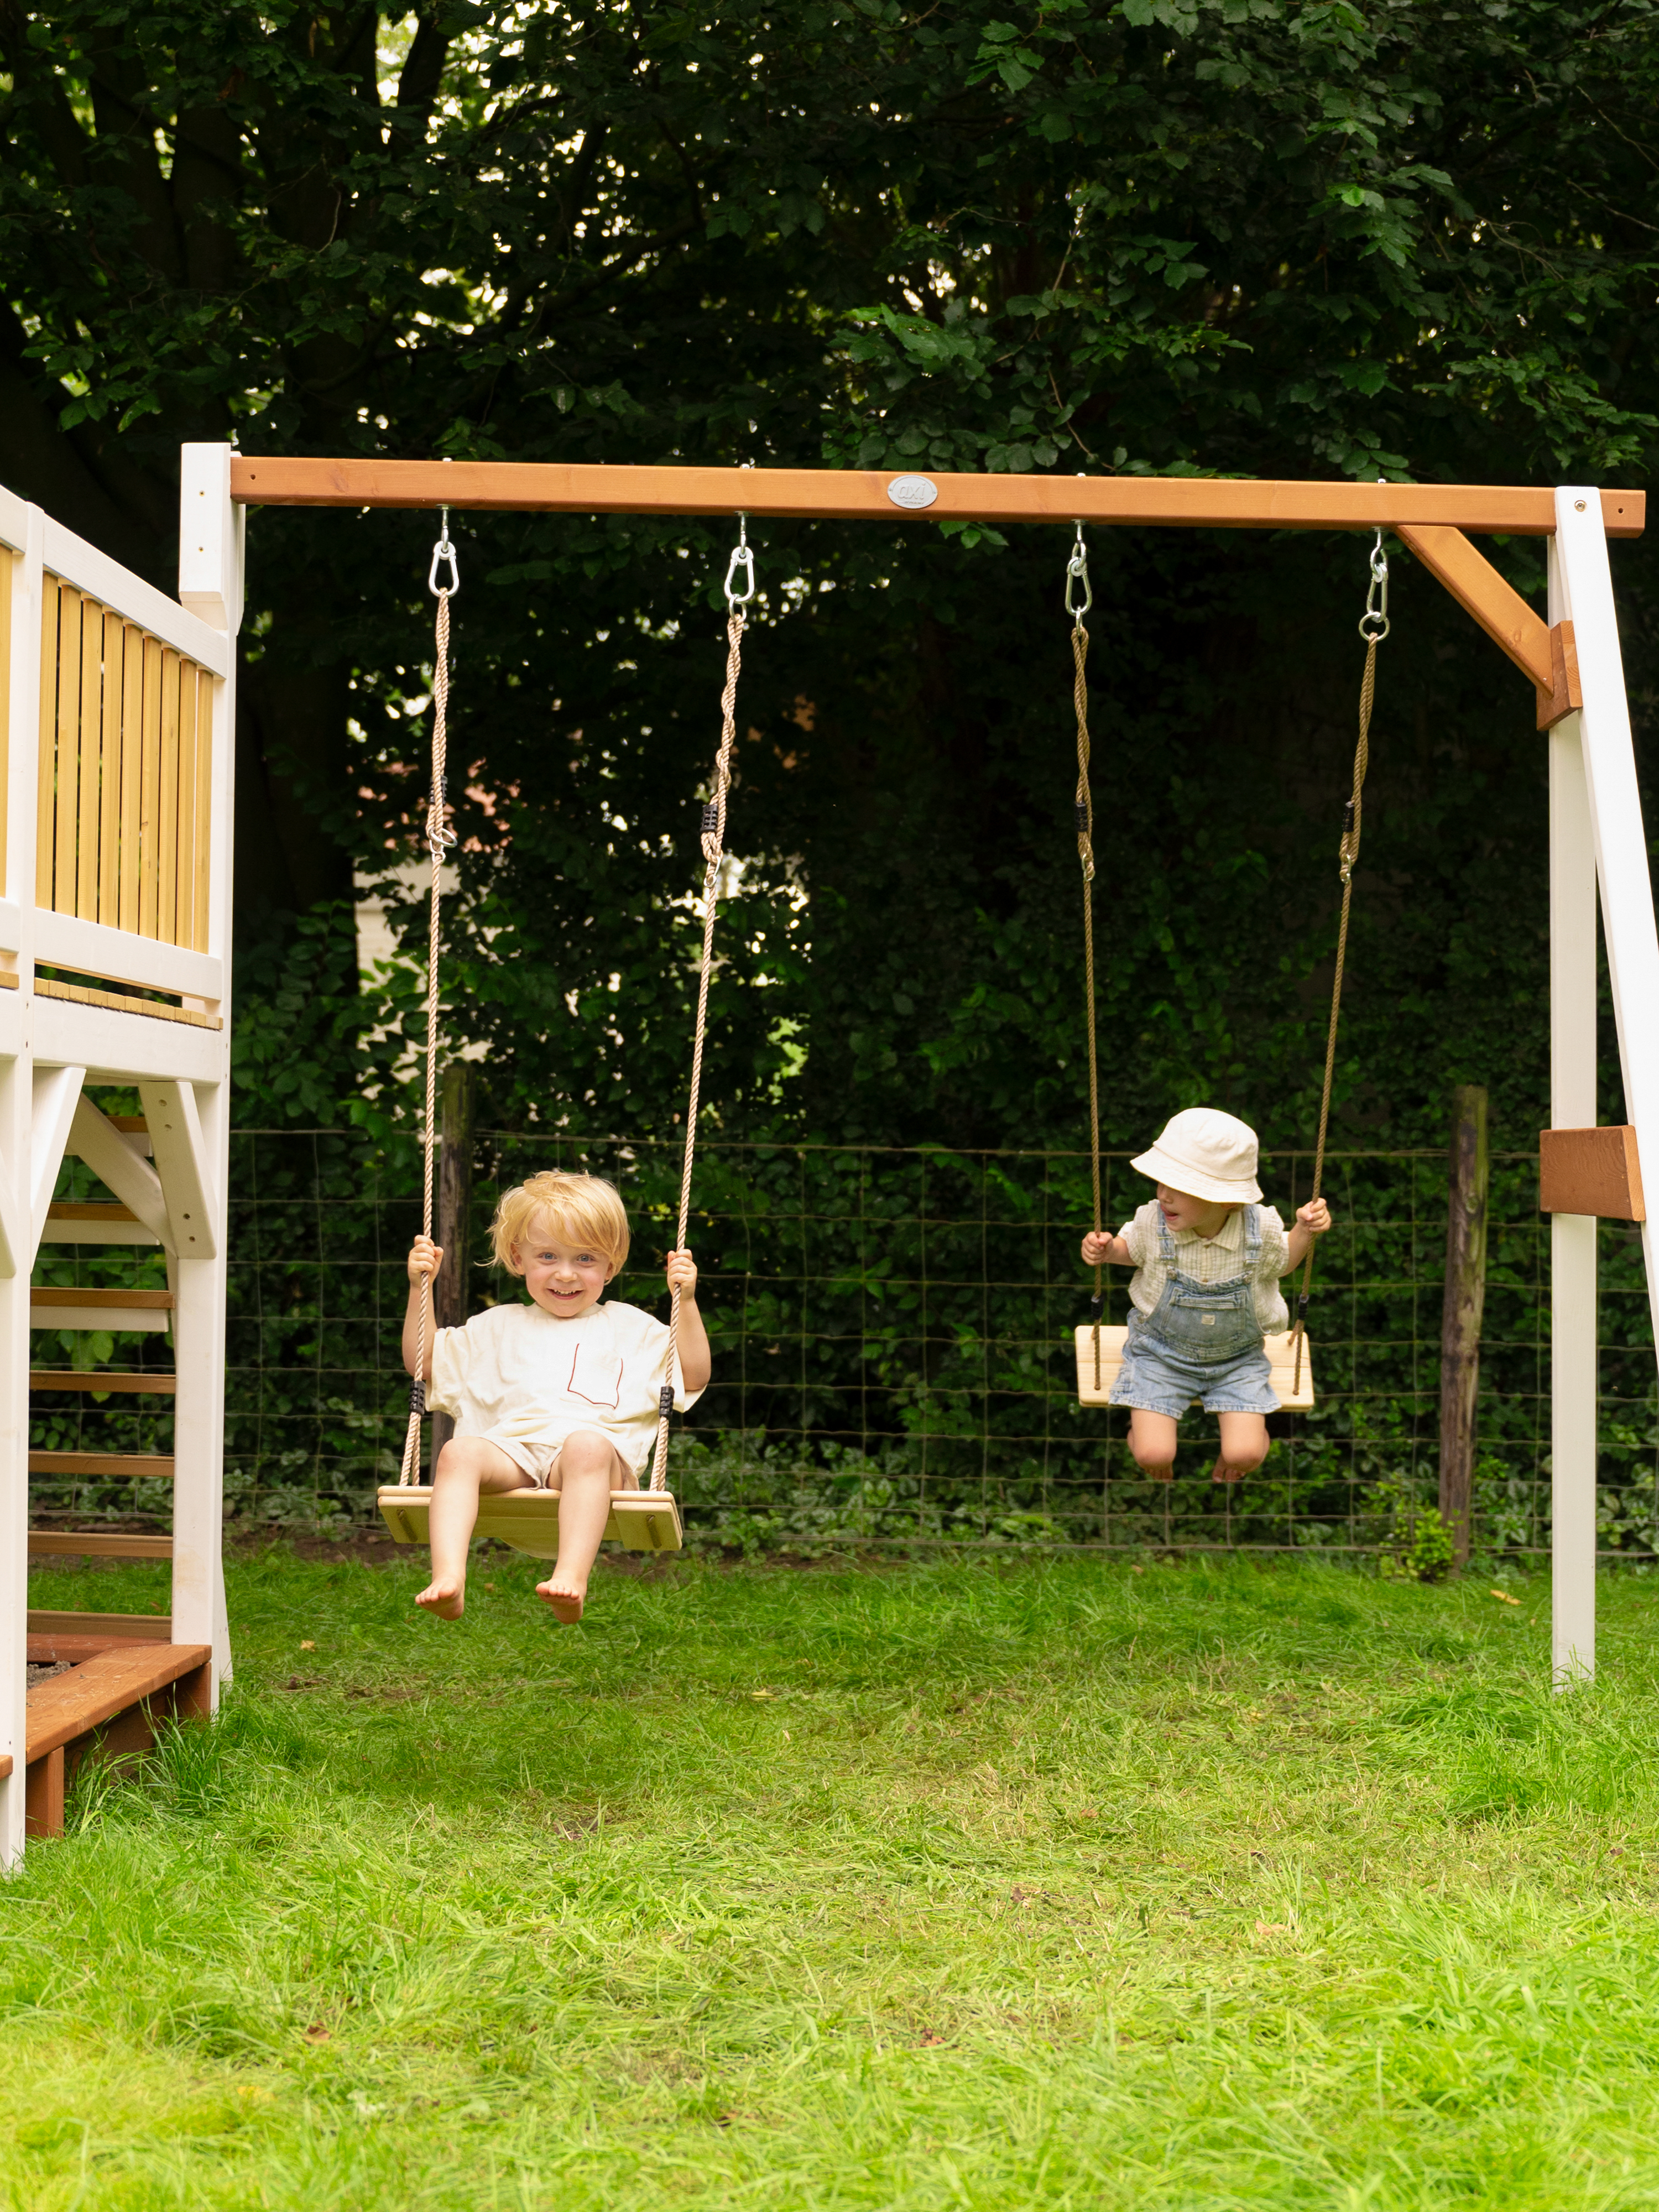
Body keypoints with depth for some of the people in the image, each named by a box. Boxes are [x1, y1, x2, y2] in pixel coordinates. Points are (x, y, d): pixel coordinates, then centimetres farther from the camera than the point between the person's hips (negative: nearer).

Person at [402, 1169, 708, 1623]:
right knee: (459, 1452, -32)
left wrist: (686, 1301, 10)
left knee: (586, 1447, -40)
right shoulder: (498, 1327, 32)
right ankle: (448, 1580, -50)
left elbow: (694, 1376, 18)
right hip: (510, 1449, 2)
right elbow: (422, 1362, 33)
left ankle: (572, 1578, -57)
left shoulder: (630, 1327, 27)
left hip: (598, 1445, -2)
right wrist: (420, 1289, 24)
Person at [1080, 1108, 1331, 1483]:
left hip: (1235, 1358, 0)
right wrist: (1106, 1251, -16)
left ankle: (1225, 1471, 25)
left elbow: (1282, 1262, 5)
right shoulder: (1152, 1222, -21)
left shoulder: (1262, 1228, -20)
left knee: (1245, 1453, -14)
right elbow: (1133, 1249, 5)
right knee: (1153, 1455, -15)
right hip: (1161, 1352, 0)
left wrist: (1306, 1232, -14)